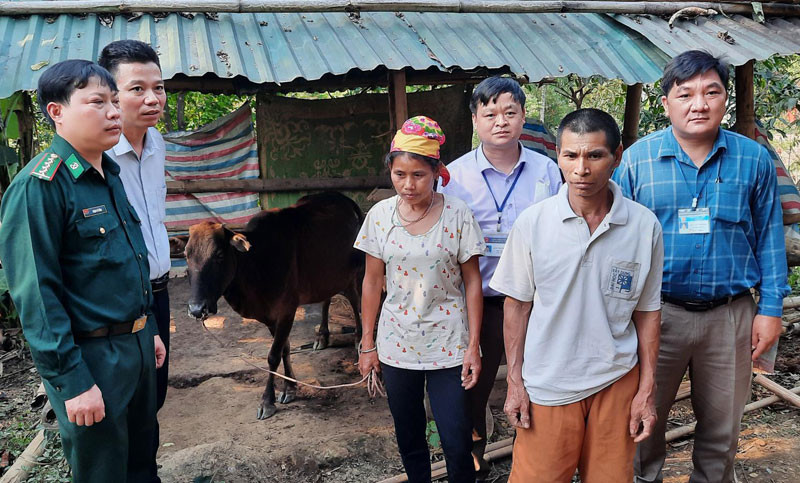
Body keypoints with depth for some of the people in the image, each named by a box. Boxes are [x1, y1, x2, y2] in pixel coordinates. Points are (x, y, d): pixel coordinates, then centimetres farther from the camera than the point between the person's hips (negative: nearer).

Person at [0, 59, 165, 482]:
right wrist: (72, 381, -21)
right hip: (92, 359, -8)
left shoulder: (109, 174, 9)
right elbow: (36, 294, -21)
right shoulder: (37, 187, -18)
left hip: (136, 348, 8)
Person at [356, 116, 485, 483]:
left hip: (448, 345, -2)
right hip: (397, 343, 3)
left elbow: (472, 282, -4)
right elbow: (372, 282, 4)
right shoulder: (380, 215, -3)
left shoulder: (457, 215, -9)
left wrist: (473, 346, -6)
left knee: (457, 443, 0)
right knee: (408, 438, 16)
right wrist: (367, 345, 6)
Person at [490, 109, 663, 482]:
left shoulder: (645, 226, -6)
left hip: (617, 381, 1)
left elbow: (647, 312, 2)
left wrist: (647, 390, 3)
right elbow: (517, 306, -1)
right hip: (547, 383, -1)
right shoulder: (532, 223, -9)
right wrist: (515, 383, -1)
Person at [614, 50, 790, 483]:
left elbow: (769, 236, 6)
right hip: (656, 312, -1)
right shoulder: (637, 158, -3)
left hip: (730, 314, 1)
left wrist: (770, 307, 1)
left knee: (721, 427, 16)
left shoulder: (754, 159, 1)